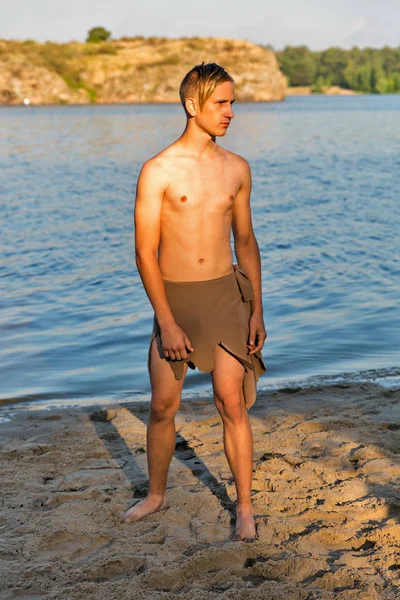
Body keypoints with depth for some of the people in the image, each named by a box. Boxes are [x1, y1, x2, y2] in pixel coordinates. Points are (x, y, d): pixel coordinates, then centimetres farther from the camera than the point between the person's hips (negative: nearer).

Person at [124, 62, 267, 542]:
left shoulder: (236, 168, 4)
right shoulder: (158, 171, -9)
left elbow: (246, 241, 12)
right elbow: (145, 253, -10)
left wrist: (256, 310, 7)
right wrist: (167, 322, -14)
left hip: (225, 295, 2)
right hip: (174, 299, -2)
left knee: (232, 405, 0)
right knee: (162, 407, 9)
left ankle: (244, 507, 15)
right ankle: (156, 495, 31)